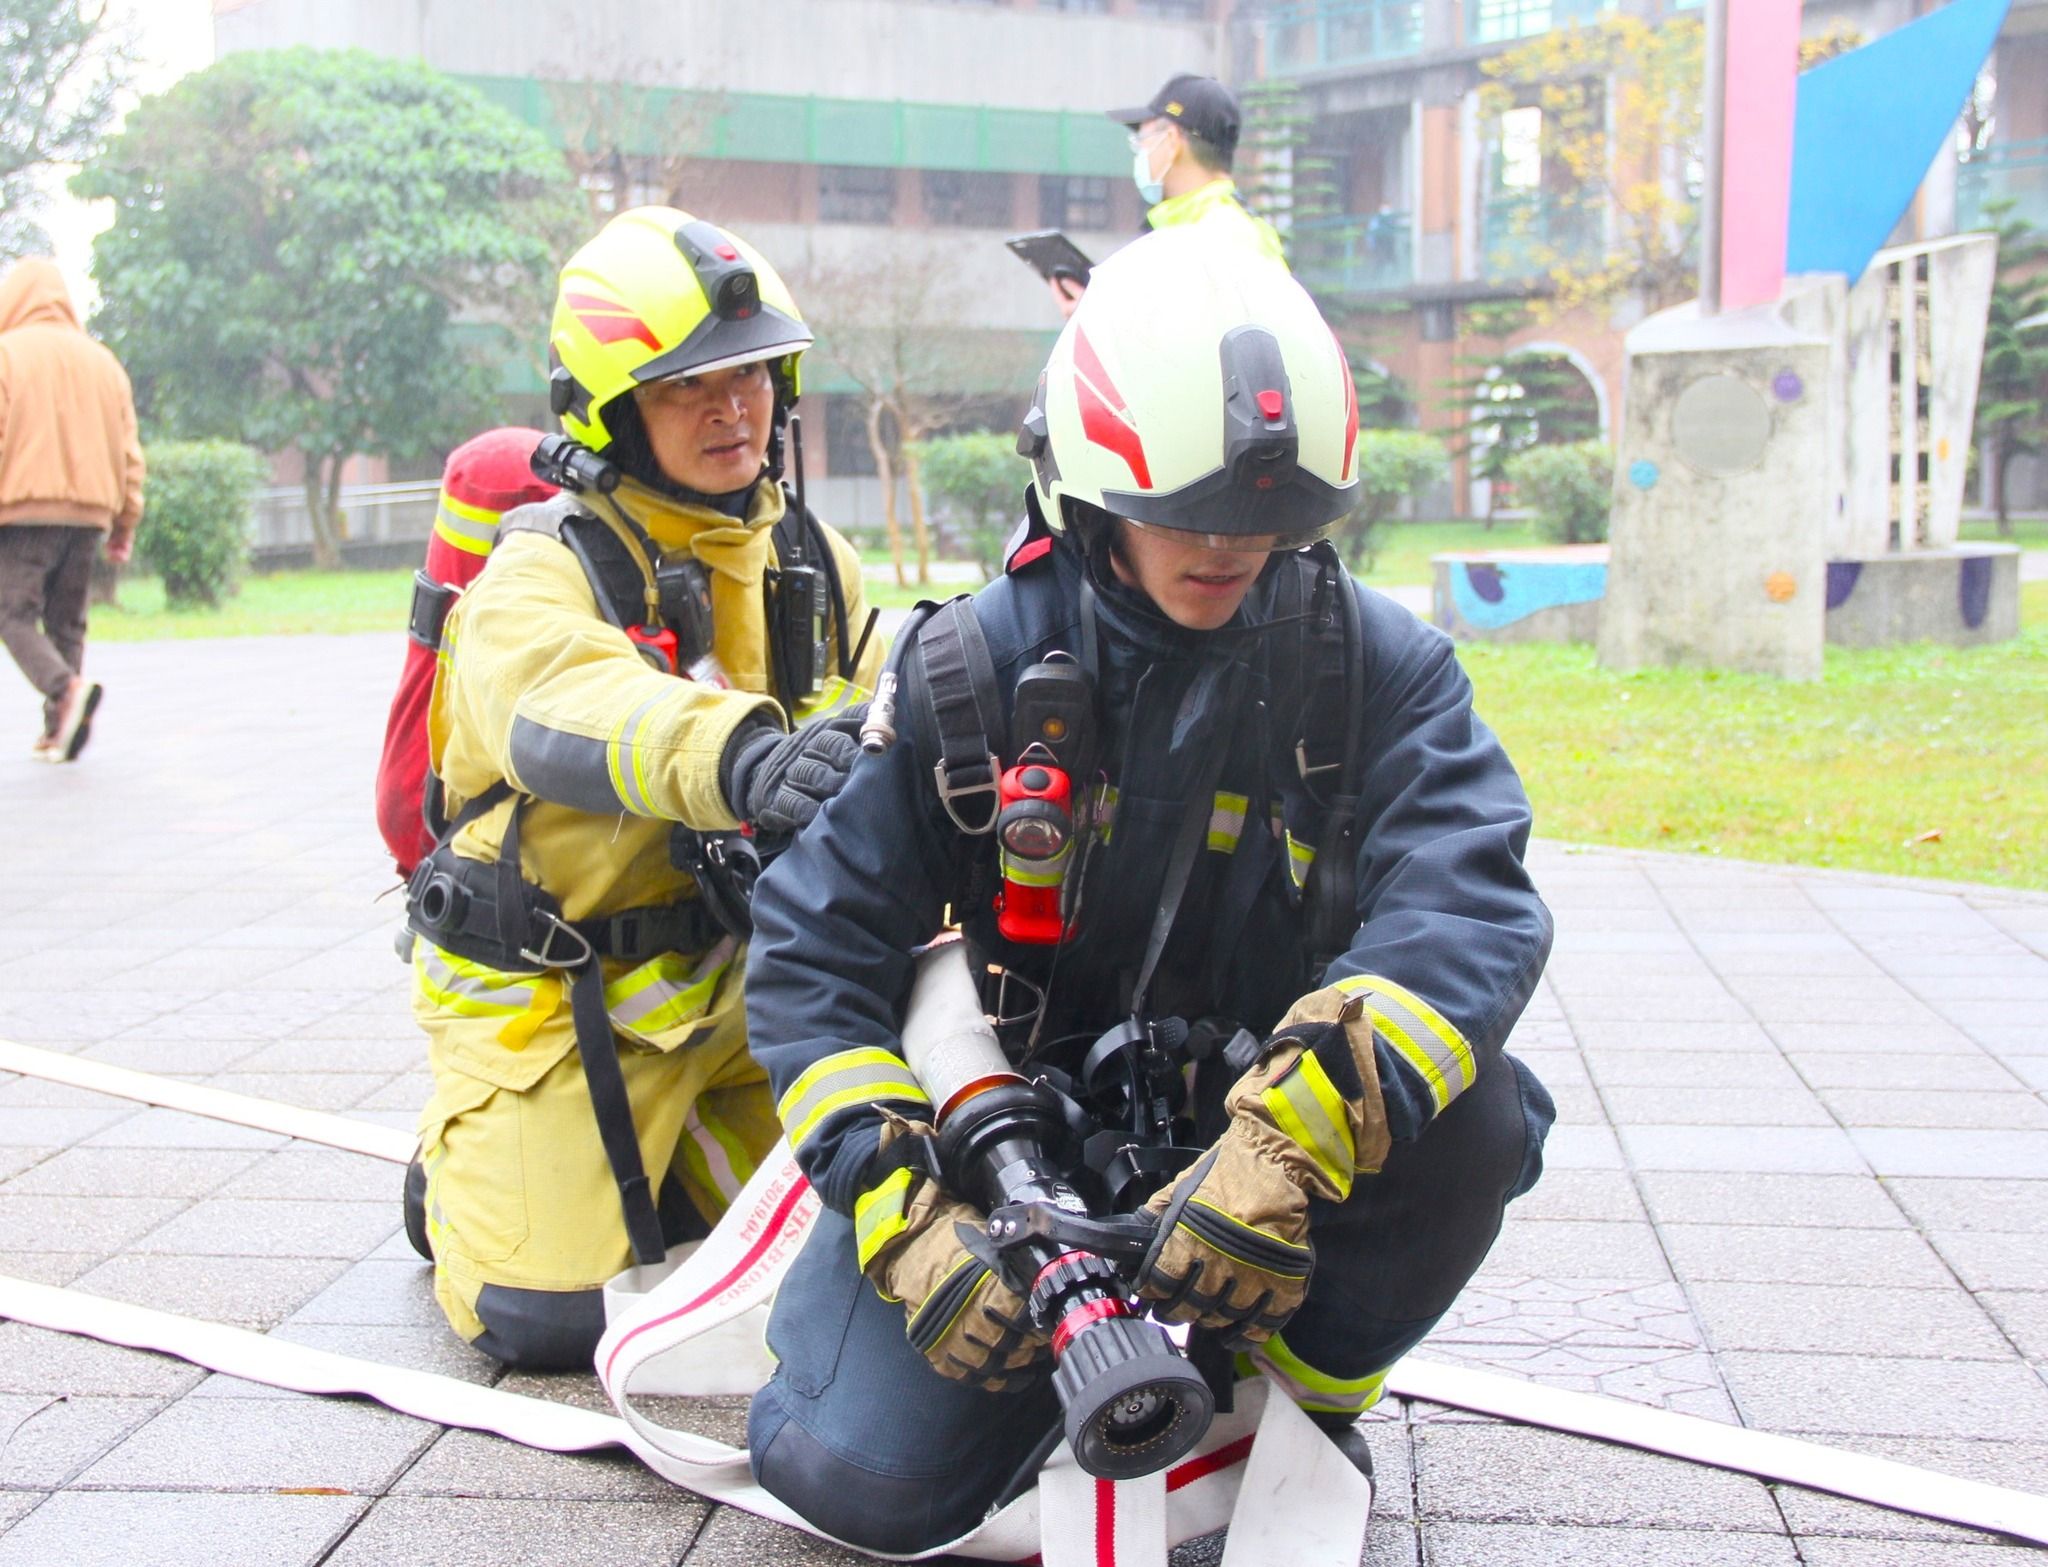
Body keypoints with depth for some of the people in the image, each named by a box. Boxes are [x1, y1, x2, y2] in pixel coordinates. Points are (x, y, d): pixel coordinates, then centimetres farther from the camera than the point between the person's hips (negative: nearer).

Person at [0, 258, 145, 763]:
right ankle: (58, 732, 7)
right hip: (88, 513, 5)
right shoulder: (102, 361, 15)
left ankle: (66, 689, -25)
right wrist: (126, 523, 18)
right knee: (66, 622, 12)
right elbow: (129, 452, 15)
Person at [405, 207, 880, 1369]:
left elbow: (868, 726, 5)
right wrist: (741, 759, -59)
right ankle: (461, 1172, 20)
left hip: (736, 977, 6)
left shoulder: (811, 562, 5)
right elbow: (567, 712, -39)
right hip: (554, 997, -5)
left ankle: (654, 1156, 29)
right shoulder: (542, 572, -17)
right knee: (547, 1316, -12)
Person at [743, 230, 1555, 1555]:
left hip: (1265, 1114, 1)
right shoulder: (968, 671, -9)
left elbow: (1467, 910, -24)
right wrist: (903, 1215, -23)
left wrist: (1289, 1139, -42)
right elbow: (812, 949, -8)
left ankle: (1309, 1394, 0)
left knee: (1470, 1117, -31)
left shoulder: (1380, 666, -9)